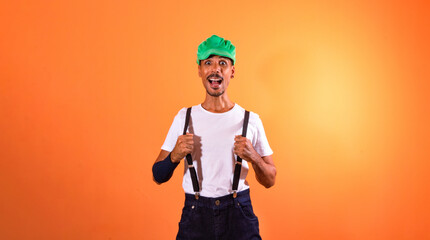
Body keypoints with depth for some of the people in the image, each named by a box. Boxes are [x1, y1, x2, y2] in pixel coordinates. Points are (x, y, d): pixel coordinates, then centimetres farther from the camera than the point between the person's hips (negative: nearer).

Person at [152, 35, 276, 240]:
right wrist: (175, 156, -16)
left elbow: (269, 181, 4)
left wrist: (254, 158, -15)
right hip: (195, 216, 1)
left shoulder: (250, 120, 0)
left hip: (239, 215, 0)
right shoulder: (184, 117, 2)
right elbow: (158, 177, 4)